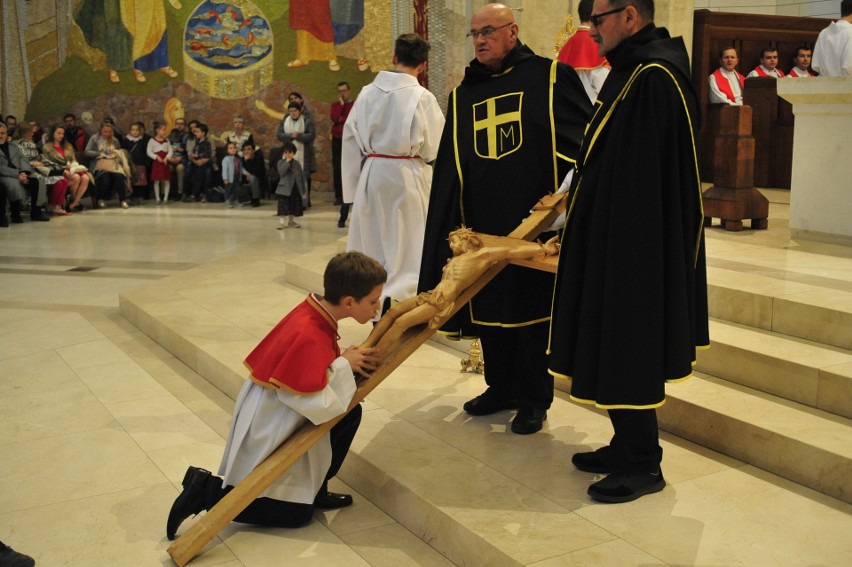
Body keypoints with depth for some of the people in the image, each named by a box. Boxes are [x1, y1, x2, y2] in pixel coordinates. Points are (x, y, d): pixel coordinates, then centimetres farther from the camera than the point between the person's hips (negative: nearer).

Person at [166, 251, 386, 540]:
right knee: (297, 513, 4)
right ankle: (207, 490, 5)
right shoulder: (309, 336, -32)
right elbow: (318, 405, -30)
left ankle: (314, 488, 19)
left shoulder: (314, 312, -6)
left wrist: (351, 361, -6)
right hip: (268, 430, -8)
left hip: (279, 416, 9)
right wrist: (344, 366, -17)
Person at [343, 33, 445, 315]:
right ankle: (395, 295, -10)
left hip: (371, 173, 4)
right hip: (408, 176, -4)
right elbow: (434, 149, -7)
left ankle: (378, 309, 24)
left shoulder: (367, 93, 0)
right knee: (407, 243, 7)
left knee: (375, 239, 15)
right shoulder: (422, 97, -11)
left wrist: (353, 183, 11)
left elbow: (350, 138, 3)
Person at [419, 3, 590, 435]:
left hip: (535, 222, -4)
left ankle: (534, 399, 16)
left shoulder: (551, 78, 0)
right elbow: (448, 169, 14)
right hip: (483, 223, 5)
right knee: (489, 309, 11)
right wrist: (453, 224, 7)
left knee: (532, 309, 3)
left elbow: (584, 139, -3)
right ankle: (500, 387, 28)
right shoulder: (462, 96, 13)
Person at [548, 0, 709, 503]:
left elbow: (640, 175, -23)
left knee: (629, 353, -1)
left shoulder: (654, 77, -19)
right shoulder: (634, 71, 13)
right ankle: (628, 447, 27)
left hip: (637, 247, -10)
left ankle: (643, 465, 12)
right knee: (617, 348, 15)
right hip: (618, 242, 10)